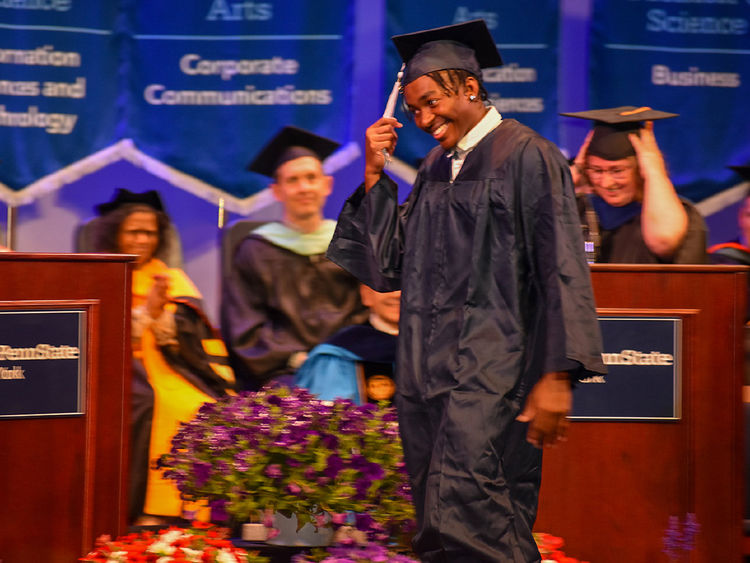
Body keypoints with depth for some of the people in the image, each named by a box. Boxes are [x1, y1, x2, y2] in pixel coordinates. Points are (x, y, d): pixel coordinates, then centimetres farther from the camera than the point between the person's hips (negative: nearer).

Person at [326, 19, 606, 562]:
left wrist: (556, 376, -18)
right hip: (427, 369, 8)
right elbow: (390, 267, 14)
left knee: (465, 518, -19)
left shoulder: (527, 157, -5)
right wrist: (376, 177, 5)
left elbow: (561, 271, -10)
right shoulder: (437, 167, 16)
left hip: (487, 369, -8)